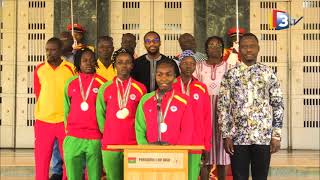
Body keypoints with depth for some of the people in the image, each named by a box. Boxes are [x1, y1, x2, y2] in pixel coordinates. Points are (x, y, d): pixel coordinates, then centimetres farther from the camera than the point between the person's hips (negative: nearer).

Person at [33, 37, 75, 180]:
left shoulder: (71, 68, -1)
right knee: (41, 159, 6)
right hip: (43, 121, 1)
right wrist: (47, 110, 7)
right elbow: (38, 94, 11)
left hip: (65, 120, -1)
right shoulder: (39, 69, 4)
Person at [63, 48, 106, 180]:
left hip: (95, 139, -2)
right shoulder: (70, 83, 8)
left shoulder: (102, 83, 0)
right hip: (73, 139, 2)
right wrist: (68, 130, 14)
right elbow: (66, 109, 15)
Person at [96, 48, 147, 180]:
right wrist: (106, 132, 7)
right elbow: (100, 114, 10)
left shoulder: (140, 89, 1)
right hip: (110, 144, 1)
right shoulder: (105, 88, 4)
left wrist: (137, 134, 4)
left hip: (133, 145, -1)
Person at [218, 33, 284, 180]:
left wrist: (276, 135, -1)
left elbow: (278, 106, 5)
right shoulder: (230, 75, 3)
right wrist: (226, 135, -5)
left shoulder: (268, 73, 5)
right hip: (238, 136, 0)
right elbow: (223, 107, 2)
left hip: (263, 136, 0)